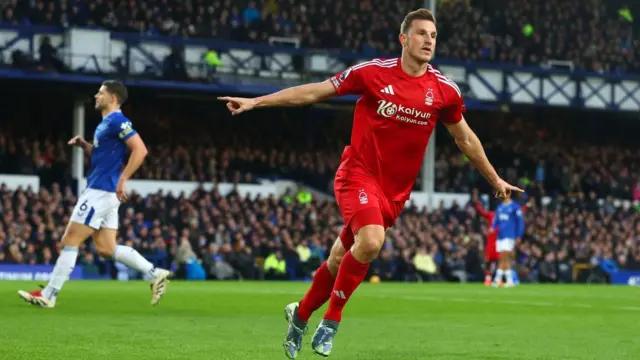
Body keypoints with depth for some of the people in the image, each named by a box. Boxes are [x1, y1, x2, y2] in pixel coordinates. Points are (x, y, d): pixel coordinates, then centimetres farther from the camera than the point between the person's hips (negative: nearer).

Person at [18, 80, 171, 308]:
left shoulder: (117, 121, -13)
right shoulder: (106, 123, 18)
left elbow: (140, 150, -22)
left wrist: (122, 180, -24)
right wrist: (84, 145, 11)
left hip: (101, 192, -10)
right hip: (100, 191, 10)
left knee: (70, 241, -7)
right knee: (106, 249, 9)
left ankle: (48, 296, -4)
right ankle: (155, 274, 8)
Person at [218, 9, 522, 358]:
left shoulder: (444, 90, -1)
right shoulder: (373, 73, -9)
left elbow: (465, 138, 16)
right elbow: (314, 92, -2)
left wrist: (494, 179, 22)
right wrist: (255, 102, -4)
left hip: (394, 190, 4)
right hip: (358, 174, -4)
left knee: (340, 259, 8)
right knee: (370, 241, -28)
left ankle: (300, 314, 33)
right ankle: (332, 320, -9)